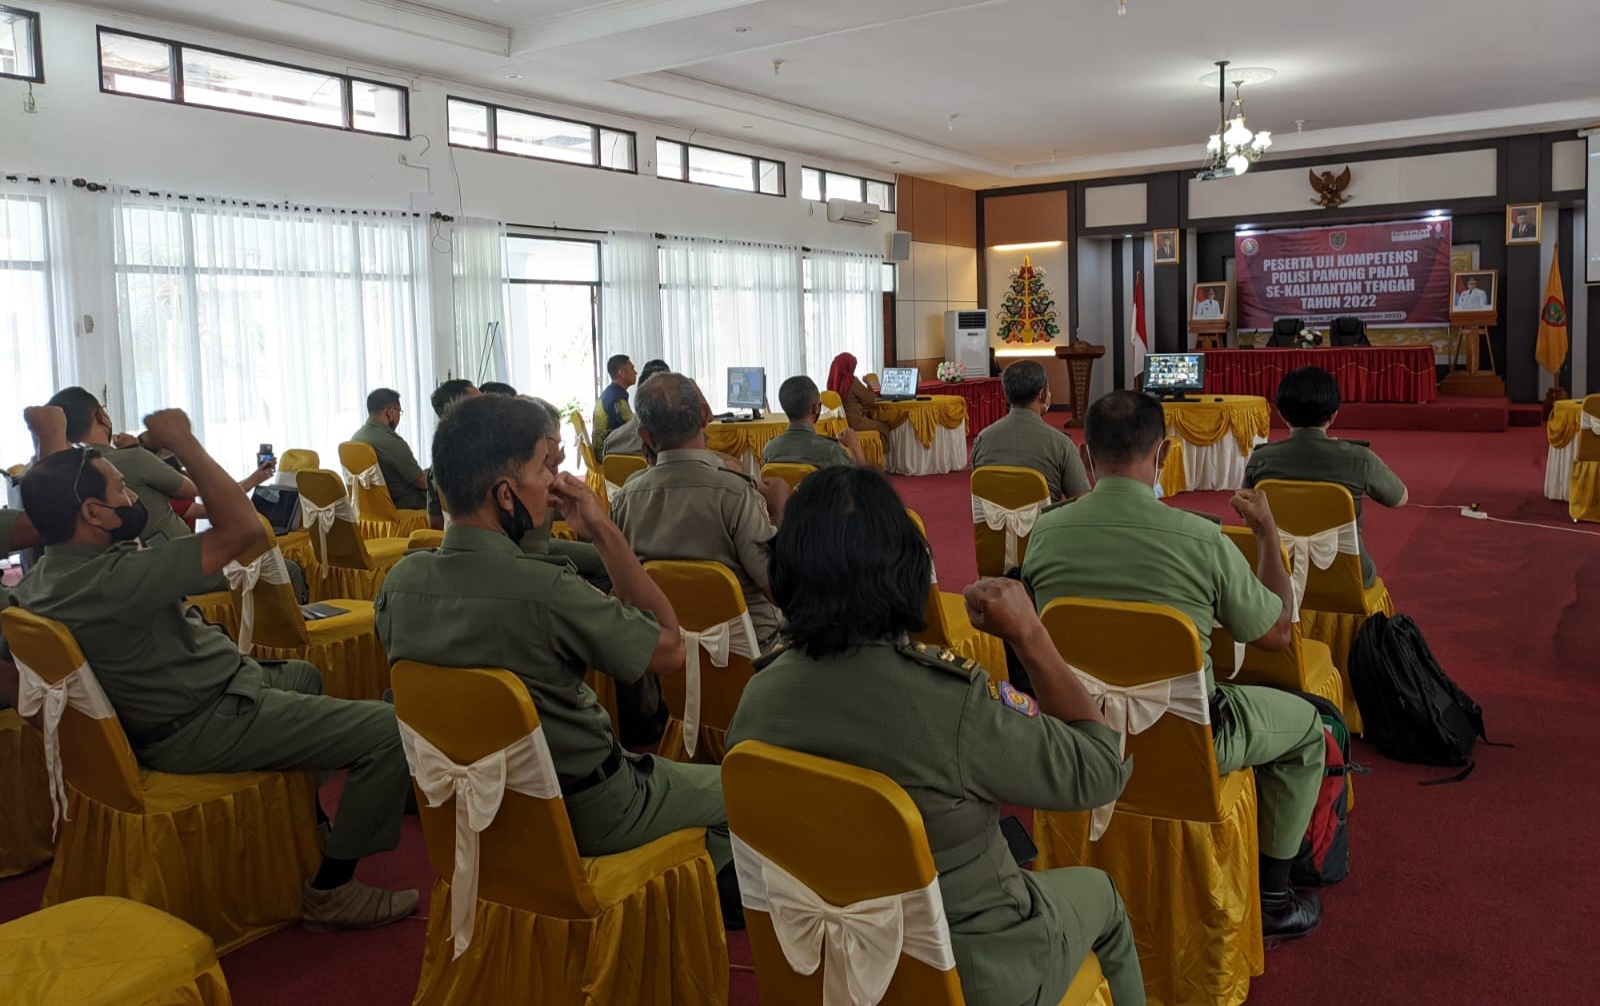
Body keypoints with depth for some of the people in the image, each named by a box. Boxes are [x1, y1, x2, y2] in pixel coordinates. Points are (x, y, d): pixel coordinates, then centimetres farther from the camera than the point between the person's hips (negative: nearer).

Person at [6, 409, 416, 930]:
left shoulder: (39, 580, 0)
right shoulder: (113, 580, -31)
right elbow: (242, 529, -30)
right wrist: (184, 442, -22)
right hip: (201, 729, -11)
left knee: (304, 675, 35)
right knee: (392, 731, -18)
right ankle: (331, 891, -4)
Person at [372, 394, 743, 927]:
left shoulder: (399, 583, -12)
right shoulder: (545, 591, -33)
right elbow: (670, 649, -19)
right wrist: (605, 532, -16)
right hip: (583, 814, -7)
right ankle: (733, 902, 42)